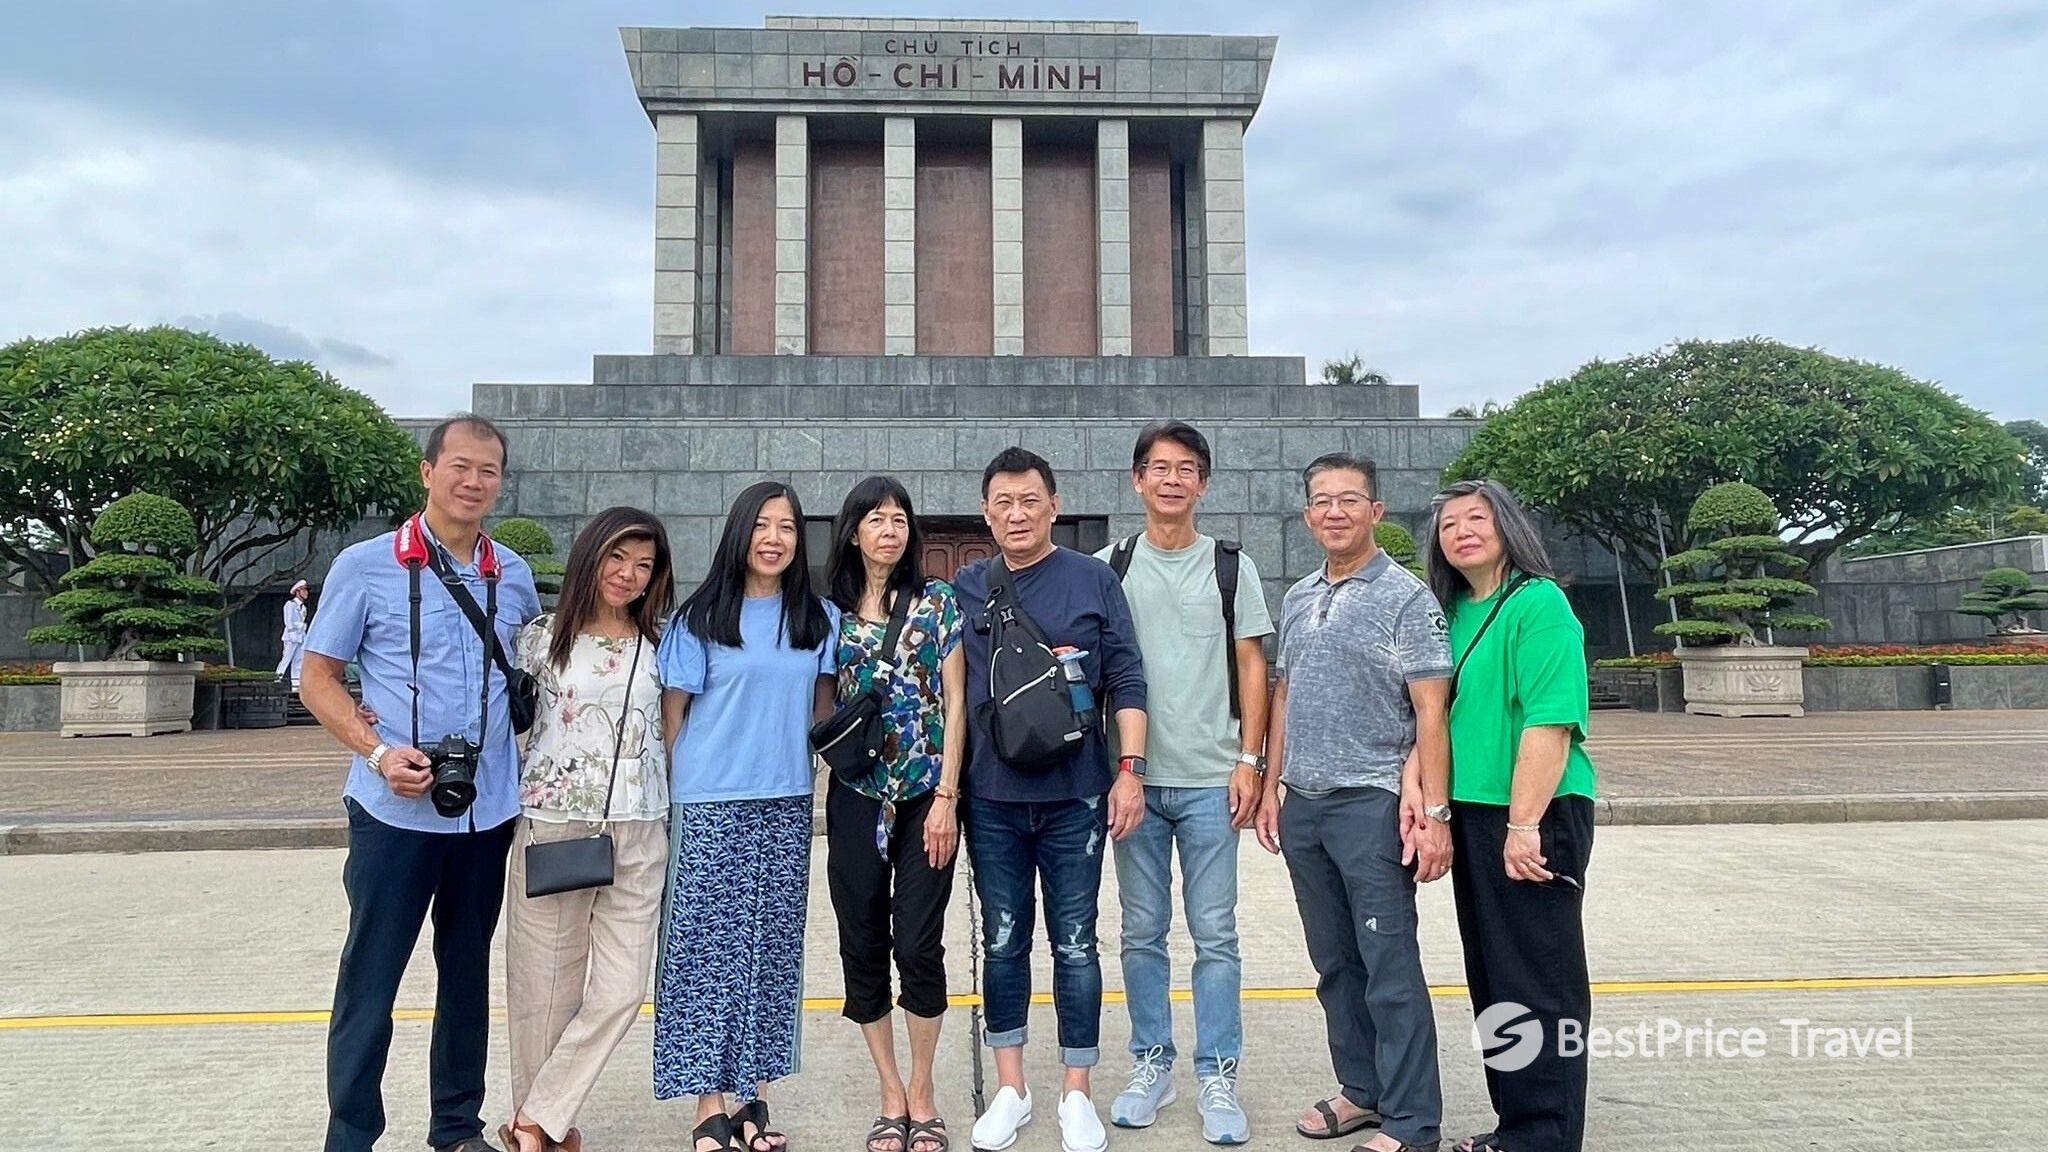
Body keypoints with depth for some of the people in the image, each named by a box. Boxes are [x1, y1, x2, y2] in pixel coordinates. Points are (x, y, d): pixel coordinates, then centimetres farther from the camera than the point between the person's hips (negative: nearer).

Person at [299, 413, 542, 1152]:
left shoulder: (514, 577, 5)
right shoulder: (364, 567, -5)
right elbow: (317, 680, -2)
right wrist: (378, 752, -16)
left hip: (488, 811, 4)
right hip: (395, 810, -3)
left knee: (467, 973, 14)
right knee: (369, 980, 4)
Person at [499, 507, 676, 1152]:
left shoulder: (662, 644, 8)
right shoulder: (542, 638, 2)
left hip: (639, 834, 2)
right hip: (552, 826, -2)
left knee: (622, 988, -1)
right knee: (547, 985, 4)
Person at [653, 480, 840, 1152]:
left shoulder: (819, 620, 8)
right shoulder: (700, 618, -1)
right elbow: (672, 714, 1)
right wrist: (667, 796, 0)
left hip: (786, 806, 3)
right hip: (709, 805, -3)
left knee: (772, 948, 7)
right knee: (706, 947, -1)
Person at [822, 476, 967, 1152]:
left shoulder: (937, 601, 1)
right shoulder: (830, 611, 7)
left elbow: (955, 703, -2)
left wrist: (947, 797, -8)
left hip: (925, 794, -2)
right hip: (855, 797, 2)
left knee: (918, 944, -3)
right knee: (862, 945, 5)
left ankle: (922, 1096, 16)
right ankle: (891, 1097, 21)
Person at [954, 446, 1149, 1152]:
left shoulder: (1093, 580, 0)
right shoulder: (965, 589, 6)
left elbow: (1126, 681, -1)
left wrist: (1130, 769, -9)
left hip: (1074, 796, -2)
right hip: (991, 798, 2)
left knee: (1075, 945, 6)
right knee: (1002, 943, 11)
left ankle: (1077, 1095, 20)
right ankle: (1010, 1089, 26)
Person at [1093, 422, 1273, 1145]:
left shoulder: (1231, 565, 5)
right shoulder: (1109, 567, 5)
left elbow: (1252, 666, 4)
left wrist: (1250, 761, -4)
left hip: (1210, 781, -1)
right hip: (1134, 779, 1)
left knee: (1215, 936, 4)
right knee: (1142, 933, 10)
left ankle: (1218, 1078, 15)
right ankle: (1151, 1065, 23)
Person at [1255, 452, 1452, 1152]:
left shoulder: (1406, 598, -6)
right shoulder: (1297, 599, 13)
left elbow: (1430, 713, -10)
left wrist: (1434, 812, -15)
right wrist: (1272, 788, 14)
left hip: (1371, 804, -6)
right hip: (1303, 805, 7)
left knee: (1391, 967, -2)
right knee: (1335, 963, 14)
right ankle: (1362, 1089, 28)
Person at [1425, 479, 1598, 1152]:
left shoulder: (1538, 602, -12)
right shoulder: (1455, 612, 10)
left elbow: (1551, 723, -19)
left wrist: (1522, 824, -22)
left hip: (1536, 817, -8)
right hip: (1472, 814, 8)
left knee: (1538, 982, 2)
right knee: (1490, 976, 15)